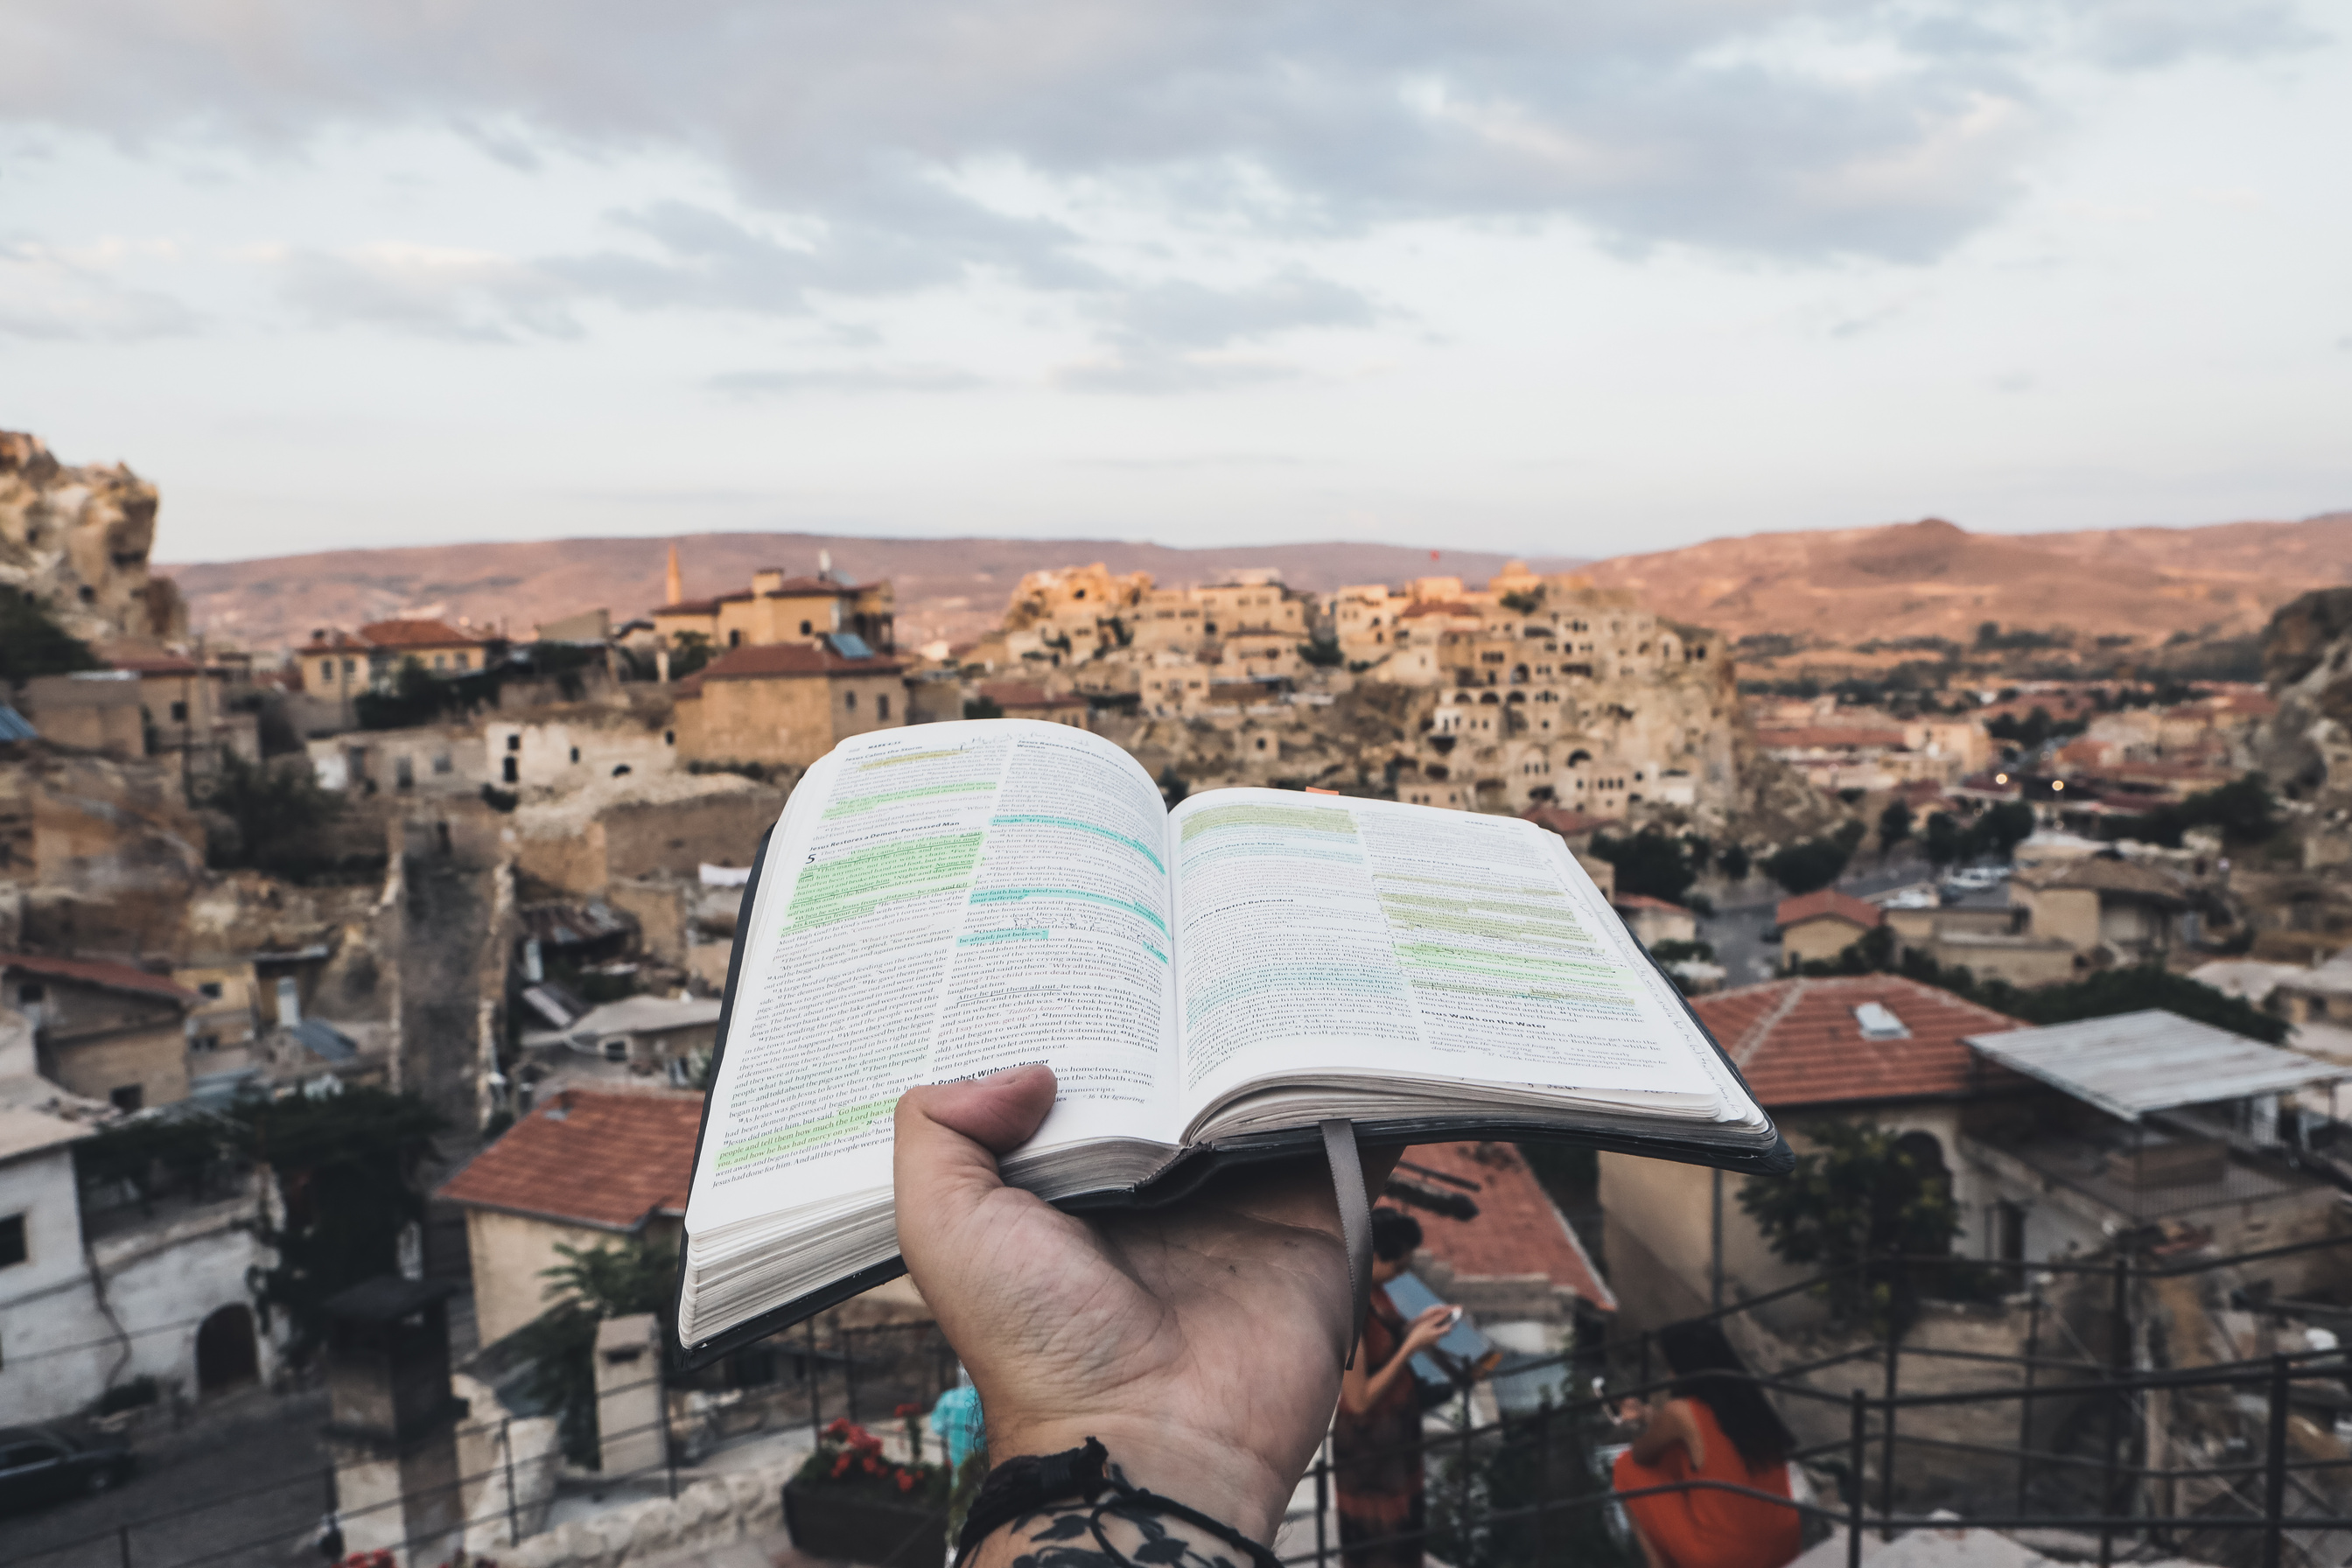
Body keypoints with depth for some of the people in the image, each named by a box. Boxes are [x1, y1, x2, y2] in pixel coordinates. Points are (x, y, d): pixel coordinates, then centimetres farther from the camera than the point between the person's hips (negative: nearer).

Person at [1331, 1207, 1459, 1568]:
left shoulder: (1368, 1285, -7)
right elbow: (1359, 1399, -28)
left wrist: (1417, 1325, -7)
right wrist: (1412, 1346, -26)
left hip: (1396, 1424, 8)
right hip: (1370, 1443, -8)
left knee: (1403, 1522, 27)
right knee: (1377, 1538, 14)